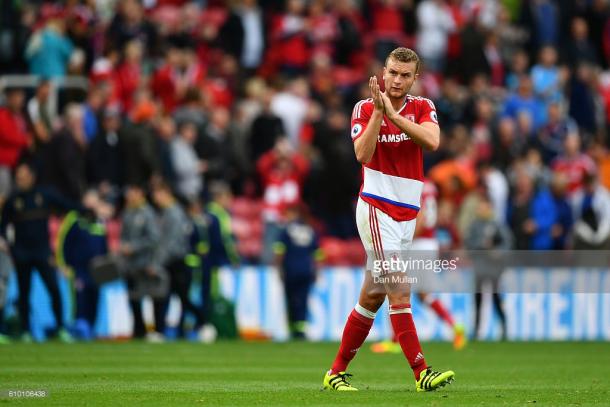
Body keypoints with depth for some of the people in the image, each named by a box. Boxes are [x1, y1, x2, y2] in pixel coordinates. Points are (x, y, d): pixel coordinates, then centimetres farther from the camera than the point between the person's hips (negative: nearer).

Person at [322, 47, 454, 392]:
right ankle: (422, 373, -19)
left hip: (407, 214, 5)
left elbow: (432, 141, -16)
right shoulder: (364, 108, -4)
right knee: (400, 291, -15)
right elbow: (363, 154, -19)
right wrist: (378, 111, -25)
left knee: (373, 296, 10)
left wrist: (393, 115, -22)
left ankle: (337, 372, 19)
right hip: (377, 209, -5)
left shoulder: (423, 108, 5)